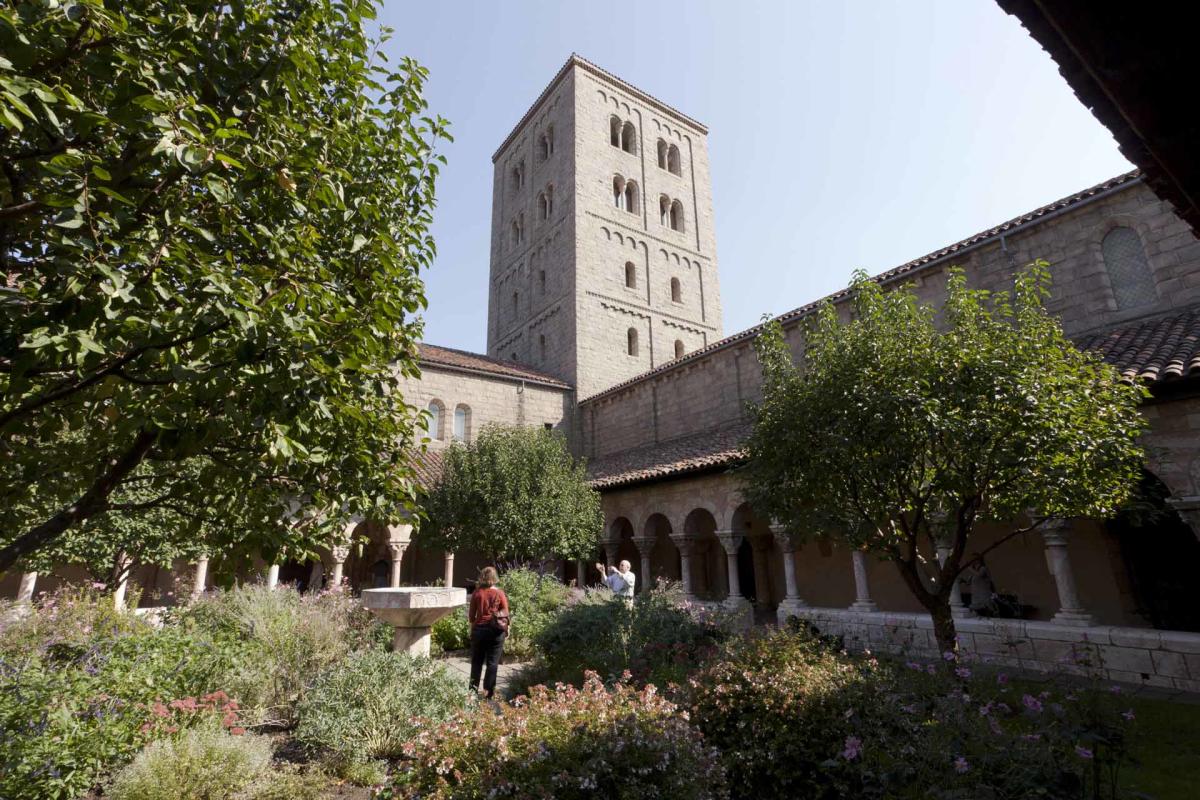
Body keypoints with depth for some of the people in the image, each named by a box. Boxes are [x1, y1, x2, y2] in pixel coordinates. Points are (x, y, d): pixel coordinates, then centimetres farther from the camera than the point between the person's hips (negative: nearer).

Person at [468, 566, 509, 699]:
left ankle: (473, 690, 17)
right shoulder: (500, 593, -5)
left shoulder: (477, 593, -5)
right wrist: (506, 628, 11)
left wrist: (473, 624, 18)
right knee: (492, 662, 7)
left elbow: (471, 615, 0)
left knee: (477, 661, 13)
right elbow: (506, 614, -2)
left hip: (479, 629, 1)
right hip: (496, 631, 0)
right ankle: (488, 692, 8)